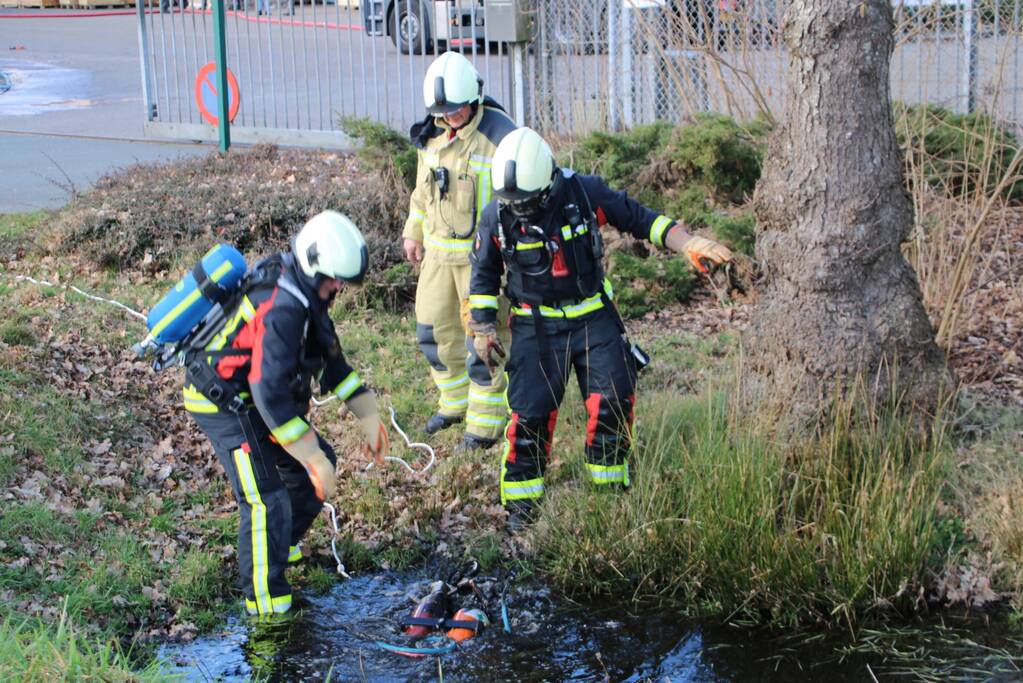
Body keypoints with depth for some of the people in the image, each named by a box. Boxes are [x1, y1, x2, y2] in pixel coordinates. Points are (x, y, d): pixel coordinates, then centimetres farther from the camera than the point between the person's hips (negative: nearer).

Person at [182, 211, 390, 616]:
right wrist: (314, 459, -31)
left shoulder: (306, 292, 1)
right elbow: (271, 393, -35)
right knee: (267, 500, -16)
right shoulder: (281, 309, -30)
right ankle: (266, 607, -6)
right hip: (225, 403, -10)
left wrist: (369, 417, 8)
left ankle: (283, 547, 36)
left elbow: (330, 359, 11)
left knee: (315, 465, 16)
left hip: (254, 396, 10)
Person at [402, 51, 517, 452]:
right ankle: (456, 401, 34)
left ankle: (486, 423, 8)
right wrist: (414, 232, 22)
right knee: (433, 327, 14)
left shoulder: (499, 135, -16)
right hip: (439, 250, 7)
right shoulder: (431, 134, 5)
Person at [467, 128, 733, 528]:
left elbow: (640, 219, -3)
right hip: (536, 326, -1)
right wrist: (483, 328, 5)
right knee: (530, 411, -8)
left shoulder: (585, 194, -13)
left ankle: (610, 488, 13)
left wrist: (689, 245, -14)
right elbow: (483, 274, 6)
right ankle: (520, 503, 6)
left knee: (614, 400, -6)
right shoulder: (496, 216, -10)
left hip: (593, 318, 1)